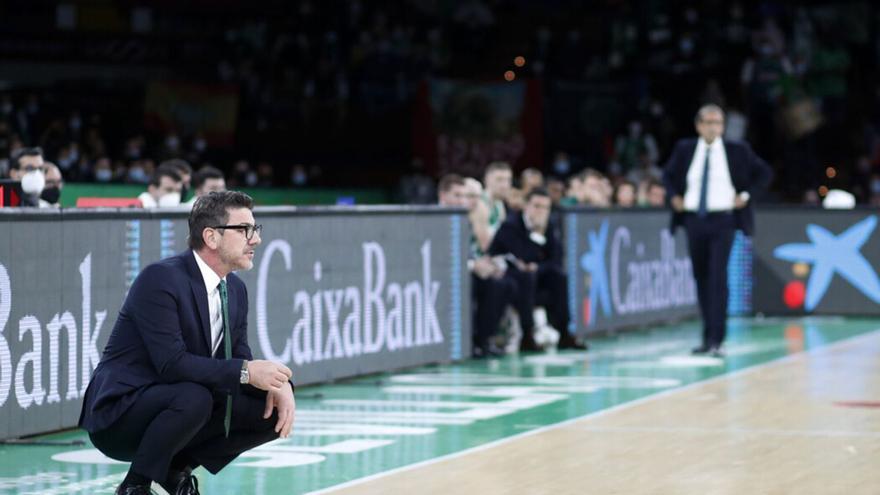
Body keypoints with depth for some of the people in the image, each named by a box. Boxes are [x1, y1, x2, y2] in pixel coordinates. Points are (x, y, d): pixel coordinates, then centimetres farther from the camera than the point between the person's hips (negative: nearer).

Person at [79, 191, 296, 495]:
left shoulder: (235, 289, 5)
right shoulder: (160, 279, -21)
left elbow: (239, 358, 7)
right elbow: (172, 363, -29)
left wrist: (276, 382, -15)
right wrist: (246, 372, -31)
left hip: (184, 403, 8)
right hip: (120, 413, -8)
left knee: (274, 411, -3)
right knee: (194, 397, -36)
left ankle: (177, 467, 9)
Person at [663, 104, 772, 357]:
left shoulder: (737, 150, 1)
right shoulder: (685, 149, 7)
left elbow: (764, 173, 9)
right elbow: (668, 175, 23)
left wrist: (745, 195, -2)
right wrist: (674, 197, 7)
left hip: (722, 221, -3)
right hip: (694, 220, 3)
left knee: (718, 278, -13)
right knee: (701, 277, 8)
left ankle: (716, 340, -15)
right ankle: (707, 338, 18)